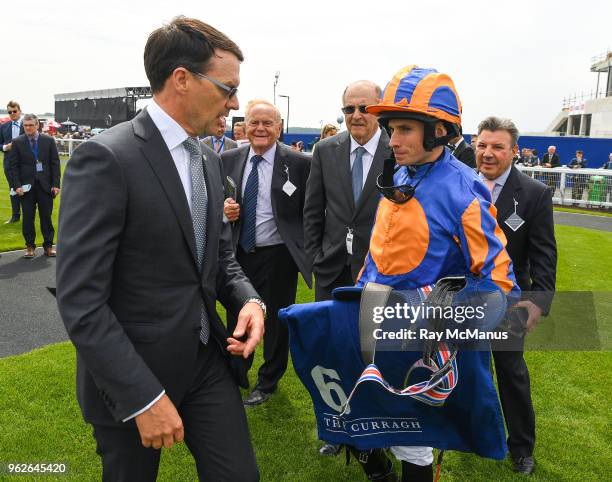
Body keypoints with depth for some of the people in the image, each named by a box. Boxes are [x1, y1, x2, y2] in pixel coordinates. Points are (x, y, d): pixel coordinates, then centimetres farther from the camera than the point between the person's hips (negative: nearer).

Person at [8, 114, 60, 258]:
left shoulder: (48, 140, 3)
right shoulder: (17, 142, 2)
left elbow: (55, 163, 3)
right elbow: (13, 166, 2)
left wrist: (56, 184, -4)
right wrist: (16, 185, -8)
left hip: (45, 185, 0)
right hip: (26, 186, 0)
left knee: (46, 217, 5)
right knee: (28, 218, 5)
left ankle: (48, 245, 15)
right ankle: (30, 246, 16)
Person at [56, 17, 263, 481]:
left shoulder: (209, 159, 6)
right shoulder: (106, 158, -19)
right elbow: (80, 301, -21)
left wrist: (249, 300, -7)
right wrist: (144, 398, -21)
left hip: (208, 360, 6)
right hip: (132, 377, -6)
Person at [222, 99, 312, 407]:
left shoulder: (298, 163, -10)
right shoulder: (228, 160, 2)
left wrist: (310, 252, -12)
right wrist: (223, 208, -10)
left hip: (278, 256, -4)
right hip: (238, 253, 4)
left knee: (276, 321, 12)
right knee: (235, 318, 18)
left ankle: (268, 382, 35)